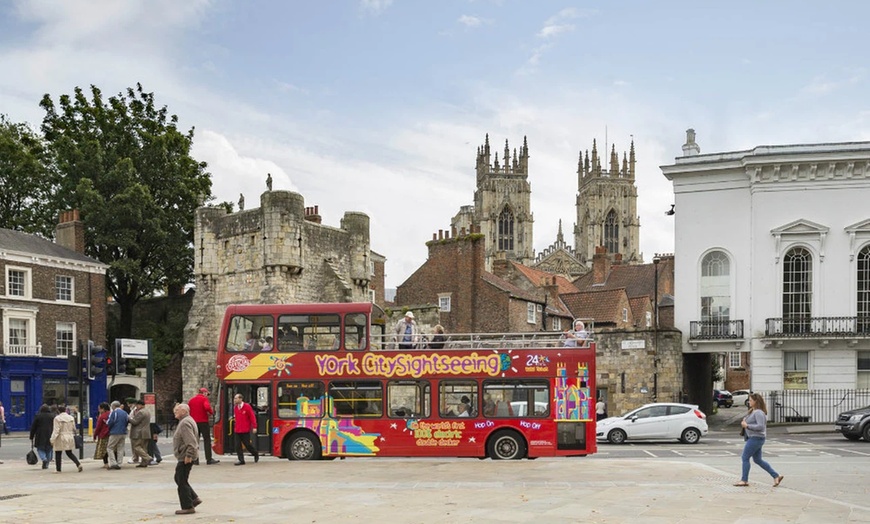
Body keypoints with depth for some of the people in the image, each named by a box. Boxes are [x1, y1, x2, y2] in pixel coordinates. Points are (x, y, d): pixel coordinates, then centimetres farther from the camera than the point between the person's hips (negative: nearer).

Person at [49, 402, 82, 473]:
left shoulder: (57, 418, -12)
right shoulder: (71, 418, 6)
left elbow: (56, 430, -15)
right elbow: (74, 429, 11)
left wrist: (52, 440, -11)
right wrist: (72, 436, 24)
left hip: (61, 439, -6)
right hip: (70, 438, 6)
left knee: (58, 454, 6)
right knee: (69, 453, 15)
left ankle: (58, 469, 8)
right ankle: (78, 464, -3)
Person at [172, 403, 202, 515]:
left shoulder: (185, 423, -18)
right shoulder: (187, 421, 17)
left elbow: (190, 441, -26)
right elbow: (196, 438, 24)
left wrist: (188, 455, -26)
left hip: (185, 458, -11)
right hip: (184, 456, 11)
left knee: (182, 481, -5)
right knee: (179, 479, 18)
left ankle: (187, 507, 1)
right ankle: (194, 498, 18)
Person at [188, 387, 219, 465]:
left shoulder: (191, 399, 12)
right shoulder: (204, 398, -5)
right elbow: (207, 407, -23)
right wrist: (211, 412, -5)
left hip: (194, 422, 5)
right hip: (203, 422, -5)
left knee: (195, 441, 9)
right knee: (207, 440, -1)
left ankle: (195, 460, 6)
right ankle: (209, 459, -4)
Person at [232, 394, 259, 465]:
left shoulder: (247, 406, -10)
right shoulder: (235, 407, 8)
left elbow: (252, 417, -9)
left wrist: (254, 427, -11)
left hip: (245, 430, -6)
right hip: (237, 430, 6)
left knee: (247, 444, 0)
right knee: (238, 446, -1)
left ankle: (256, 454, 26)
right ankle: (241, 460, 4)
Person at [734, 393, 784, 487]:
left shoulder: (758, 412, -18)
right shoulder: (752, 411, 13)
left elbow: (760, 426, -26)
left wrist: (747, 426, -24)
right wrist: (744, 422, 7)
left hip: (756, 438, -11)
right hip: (753, 438, 11)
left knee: (745, 458, -4)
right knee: (758, 460, 14)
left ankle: (744, 480, 4)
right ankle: (776, 476, 16)